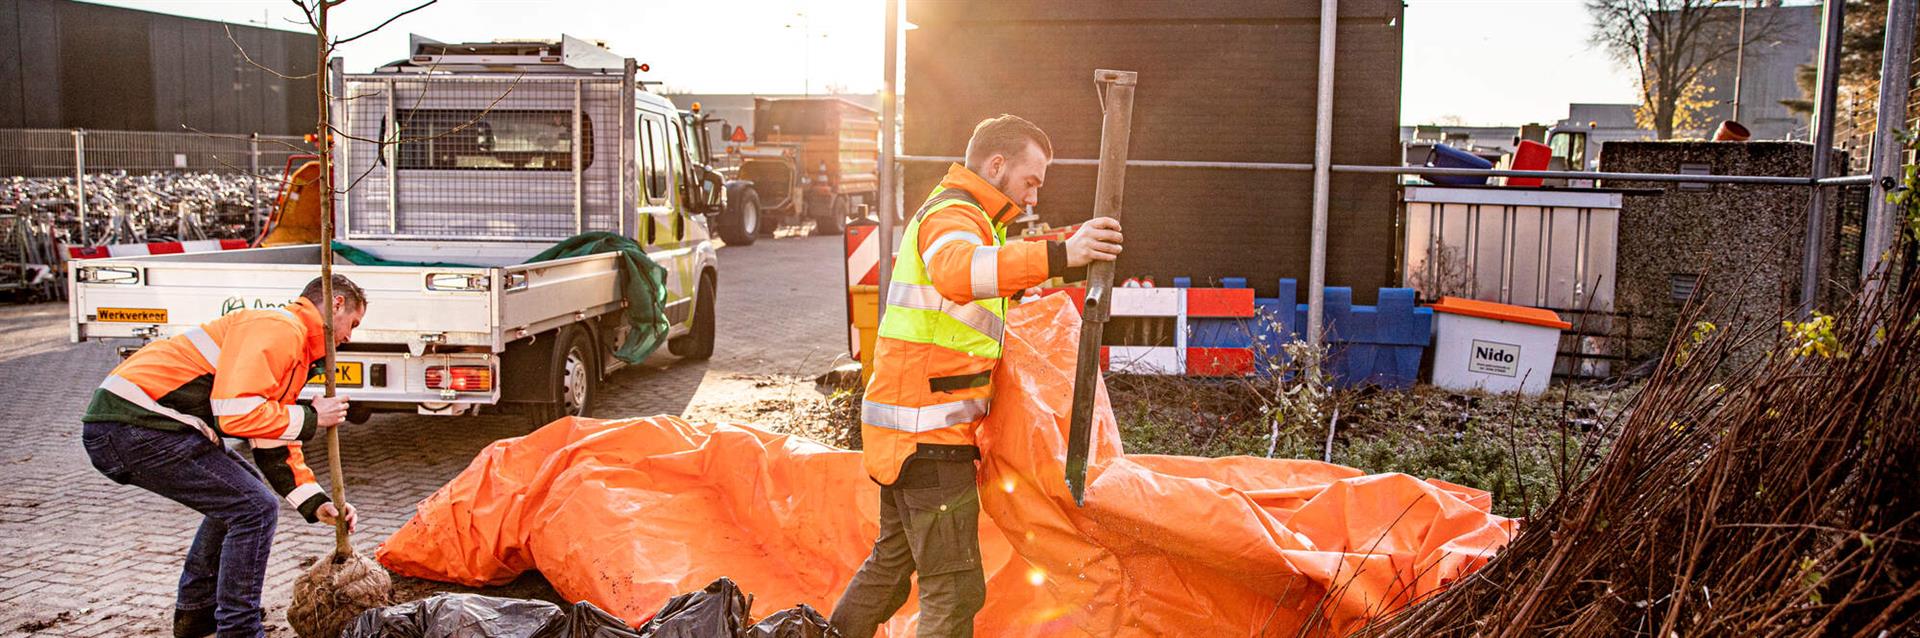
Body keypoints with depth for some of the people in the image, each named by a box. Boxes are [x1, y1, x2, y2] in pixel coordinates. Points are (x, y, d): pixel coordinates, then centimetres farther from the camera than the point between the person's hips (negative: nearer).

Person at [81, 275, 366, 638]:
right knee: (254, 507, -9)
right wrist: (309, 419, -9)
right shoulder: (279, 329, -12)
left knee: (238, 493, 25)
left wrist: (316, 504, 11)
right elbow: (237, 414, -24)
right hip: (134, 424, -11)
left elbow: (275, 446, 22)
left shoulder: (295, 349, 21)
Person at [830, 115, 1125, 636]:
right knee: (955, 592, -7)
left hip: (905, 433, 11)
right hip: (930, 435, -11)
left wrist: (1032, 283, 18)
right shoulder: (953, 214, -14)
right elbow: (957, 270, -38)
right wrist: (1058, 256, -50)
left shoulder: (958, 214, 21)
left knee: (893, 560, 25)